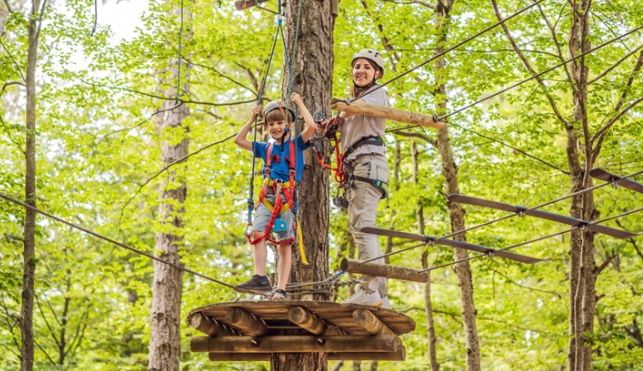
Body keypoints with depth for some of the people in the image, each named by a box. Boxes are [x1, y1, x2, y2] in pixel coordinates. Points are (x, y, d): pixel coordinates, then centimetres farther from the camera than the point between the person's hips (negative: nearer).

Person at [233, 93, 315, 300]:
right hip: (267, 196, 3)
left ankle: (281, 289, -8)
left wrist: (299, 103, 1)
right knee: (258, 233, -19)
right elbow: (239, 140, 25)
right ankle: (260, 279, -24)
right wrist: (252, 119, 22)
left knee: (284, 244, -4)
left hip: (288, 197, -3)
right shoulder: (266, 148, 19)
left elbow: (311, 126, -8)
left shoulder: (296, 145, 9)